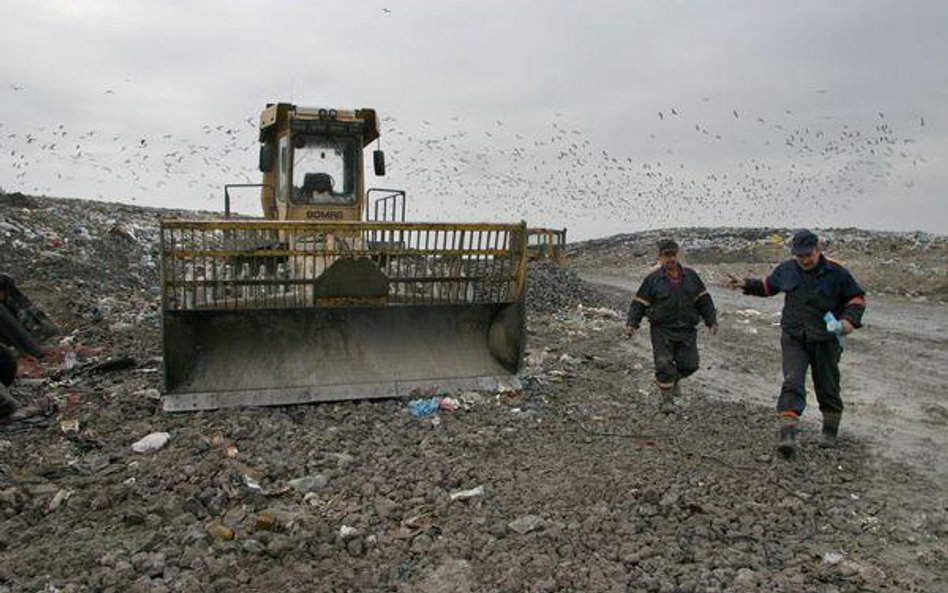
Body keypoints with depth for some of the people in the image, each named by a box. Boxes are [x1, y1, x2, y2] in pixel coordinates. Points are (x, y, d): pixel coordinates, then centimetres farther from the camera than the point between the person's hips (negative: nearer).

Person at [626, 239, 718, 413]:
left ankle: (674, 379, 34)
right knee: (664, 364, -7)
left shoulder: (691, 276, 9)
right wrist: (631, 324, -11)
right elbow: (639, 304, 0)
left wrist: (711, 320, 11)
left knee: (689, 364, 2)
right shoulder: (653, 279, -1)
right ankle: (667, 399, 6)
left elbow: (703, 300, 15)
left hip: (687, 331, 3)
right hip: (662, 331, -3)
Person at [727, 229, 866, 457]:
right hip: (794, 339, 1)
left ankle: (830, 432, 32)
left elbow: (857, 298, 4)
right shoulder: (786, 270, 2)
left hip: (825, 341, -1)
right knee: (792, 384, -15)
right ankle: (787, 435, -23)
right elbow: (768, 286, 22)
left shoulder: (836, 273, -6)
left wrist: (850, 319, -13)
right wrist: (746, 285, 9)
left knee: (827, 389, 12)